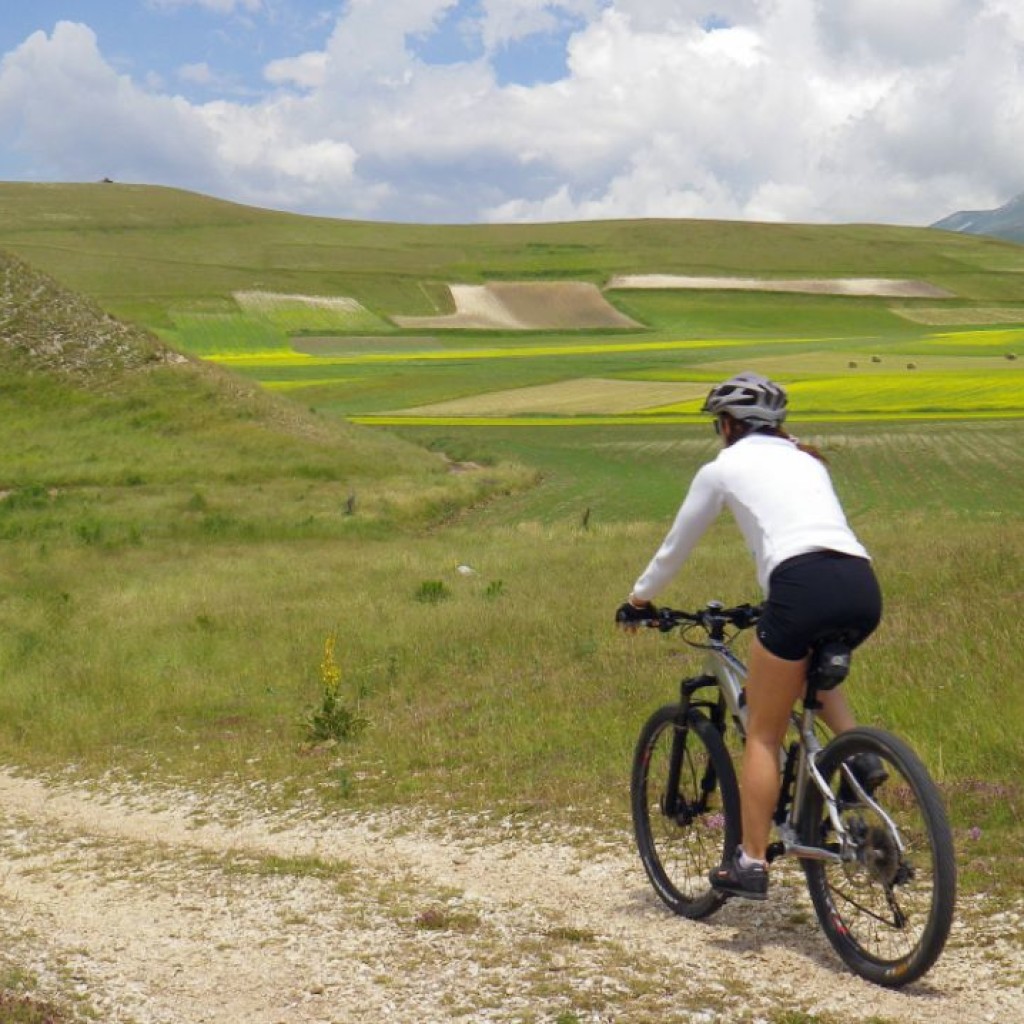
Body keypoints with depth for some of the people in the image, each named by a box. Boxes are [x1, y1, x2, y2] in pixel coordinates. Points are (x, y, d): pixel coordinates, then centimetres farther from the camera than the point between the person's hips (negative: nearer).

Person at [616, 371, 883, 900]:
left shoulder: (722, 468, 16)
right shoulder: (808, 460, 31)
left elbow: (674, 548, 24)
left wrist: (639, 599, 41)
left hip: (802, 586, -6)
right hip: (863, 586, 6)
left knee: (763, 734, 8)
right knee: (812, 667, 37)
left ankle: (751, 861, 8)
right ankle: (860, 755, 14)